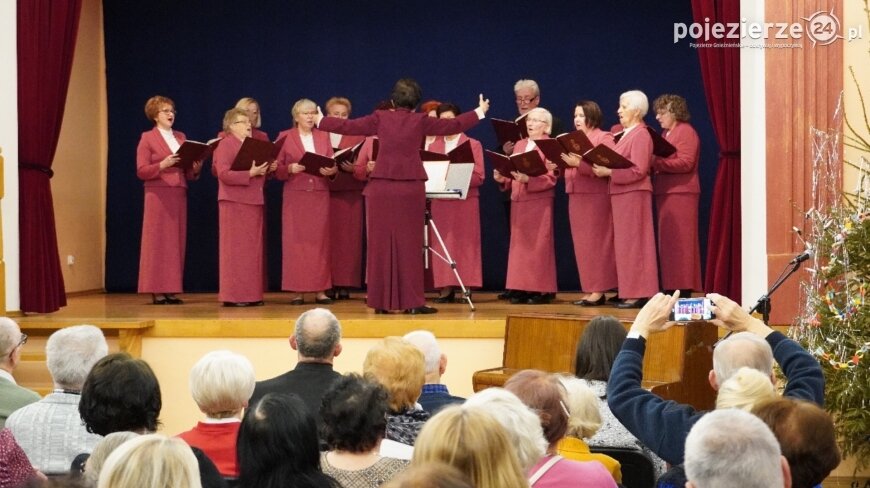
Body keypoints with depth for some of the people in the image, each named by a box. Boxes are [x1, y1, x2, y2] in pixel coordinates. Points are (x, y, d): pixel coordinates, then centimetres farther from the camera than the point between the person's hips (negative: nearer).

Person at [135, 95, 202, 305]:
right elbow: (141, 171, -7)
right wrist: (162, 165, -21)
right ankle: (157, 291, -4)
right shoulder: (147, 139, 0)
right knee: (158, 242, -5)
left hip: (179, 194, 6)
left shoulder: (181, 137, 16)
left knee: (177, 242, 3)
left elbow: (188, 172, 16)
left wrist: (195, 168, -6)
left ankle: (171, 290, 6)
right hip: (158, 195, -5)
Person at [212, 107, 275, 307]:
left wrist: (269, 169, 3)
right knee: (236, 249, -6)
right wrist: (250, 173, -23)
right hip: (235, 203, -8)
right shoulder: (225, 145, -7)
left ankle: (251, 294, 11)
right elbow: (224, 174, -18)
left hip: (254, 202, 8)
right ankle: (233, 295, -4)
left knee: (253, 249, 7)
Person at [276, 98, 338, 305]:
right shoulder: (285, 137, 5)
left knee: (320, 241, 1)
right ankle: (297, 290, -2)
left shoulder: (323, 136, 13)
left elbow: (333, 164, 7)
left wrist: (331, 170, -15)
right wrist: (290, 168, -18)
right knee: (295, 241, -4)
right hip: (295, 195, -2)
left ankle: (320, 290, 3)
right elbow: (277, 170, 1)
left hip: (320, 195, 2)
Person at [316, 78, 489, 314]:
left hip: (381, 186, 1)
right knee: (409, 244, 2)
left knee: (381, 243, 6)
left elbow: (348, 126, 11)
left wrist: (320, 121, 27)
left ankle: (382, 301, 7)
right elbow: (453, 125, 11)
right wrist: (479, 113, 26)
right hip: (410, 187, -1)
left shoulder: (380, 118, 4)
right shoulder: (420, 121, 2)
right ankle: (412, 301, 2)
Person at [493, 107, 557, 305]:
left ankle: (542, 290, -1)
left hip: (539, 202, -6)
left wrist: (528, 180, -25)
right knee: (519, 244, 5)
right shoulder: (519, 145, 17)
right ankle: (521, 288, 8)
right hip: (518, 201, 6)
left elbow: (550, 178, -13)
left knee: (538, 245, -4)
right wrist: (503, 178, -2)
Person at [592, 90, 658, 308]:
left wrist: (609, 172, -20)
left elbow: (638, 170, -20)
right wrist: (602, 167, 2)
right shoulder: (625, 134, 17)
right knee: (625, 244, 9)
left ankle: (638, 293, -4)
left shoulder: (640, 135, -11)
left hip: (634, 194, -9)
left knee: (633, 243, -7)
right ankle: (630, 292, 12)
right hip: (621, 194, 9)